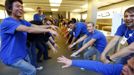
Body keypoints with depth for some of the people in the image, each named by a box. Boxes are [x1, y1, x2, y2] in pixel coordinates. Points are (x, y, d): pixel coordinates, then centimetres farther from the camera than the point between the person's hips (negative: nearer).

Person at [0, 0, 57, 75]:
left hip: (23, 53, 8)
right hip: (11, 56, -8)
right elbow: (29, 30, -35)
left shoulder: (23, 22, 5)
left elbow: (36, 26, -5)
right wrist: (48, 30, -35)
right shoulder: (7, 22, -24)